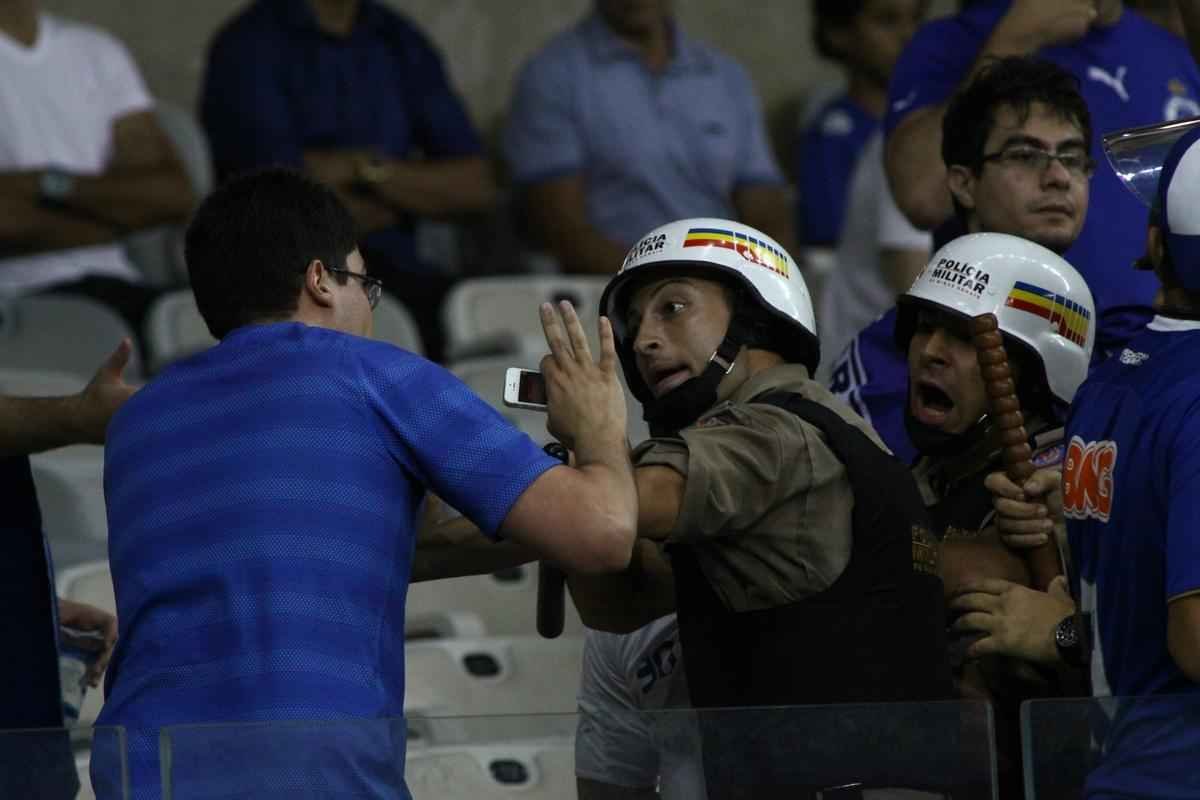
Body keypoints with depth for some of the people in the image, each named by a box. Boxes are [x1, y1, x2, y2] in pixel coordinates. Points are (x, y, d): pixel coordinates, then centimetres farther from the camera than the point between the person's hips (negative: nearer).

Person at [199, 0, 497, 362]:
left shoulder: (402, 43, 15)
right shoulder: (248, 46, -3)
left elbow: (476, 186, 7)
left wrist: (365, 168, -8)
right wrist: (414, 196, 3)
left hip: (397, 273, 5)